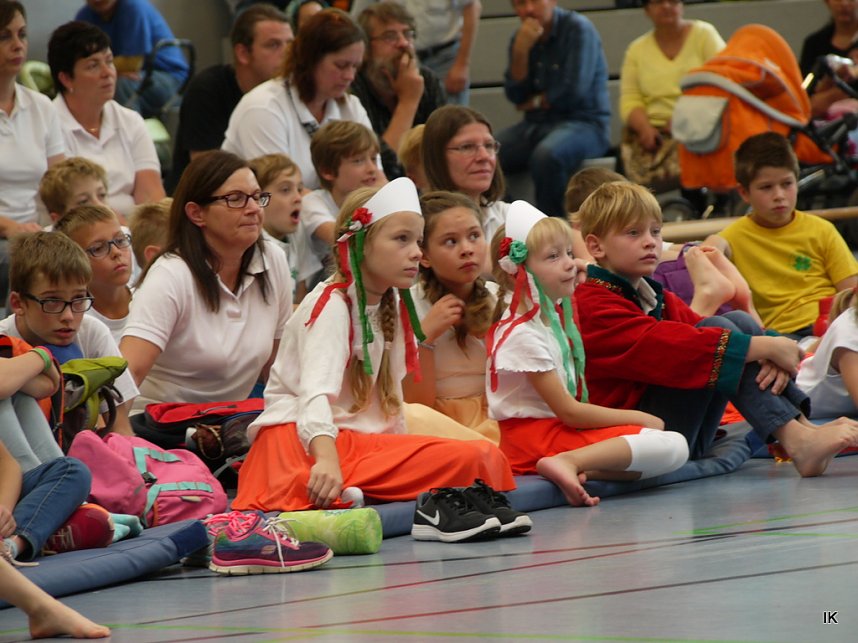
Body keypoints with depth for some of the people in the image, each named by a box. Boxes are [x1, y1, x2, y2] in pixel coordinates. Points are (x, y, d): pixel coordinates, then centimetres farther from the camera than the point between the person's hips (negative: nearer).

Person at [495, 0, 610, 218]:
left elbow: (575, 91, -15)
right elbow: (516, 96, 1)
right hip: (537, 125, 6)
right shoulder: (521, 37, 9)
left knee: (546, 155, -37)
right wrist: (521, 51, -13)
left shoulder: (578, 29, -8)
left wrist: (537, 101, 1)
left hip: (583, 121, -6)